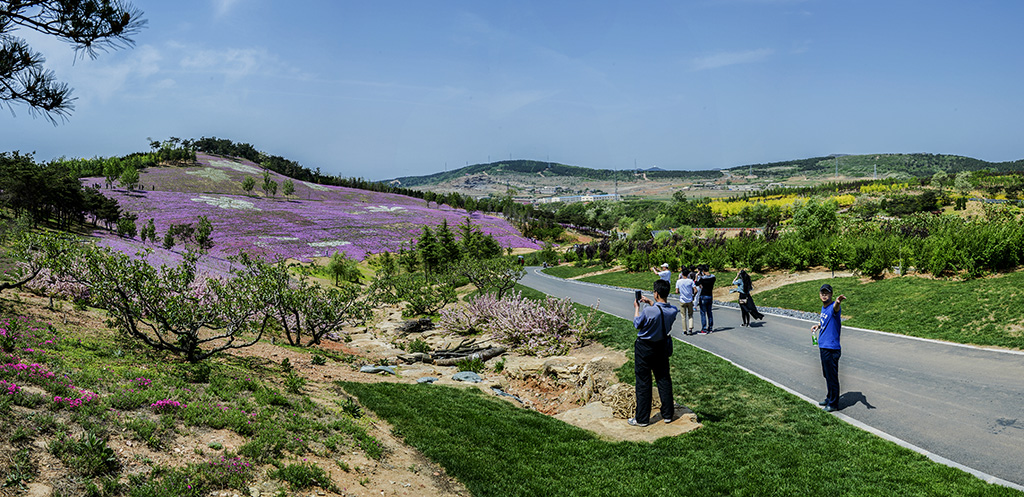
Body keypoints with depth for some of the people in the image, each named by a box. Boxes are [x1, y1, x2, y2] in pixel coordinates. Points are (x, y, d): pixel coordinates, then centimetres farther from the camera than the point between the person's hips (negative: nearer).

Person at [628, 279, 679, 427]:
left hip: (645, 348, -5)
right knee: (664, 379, 18)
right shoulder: (673, 311, -12)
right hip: (662, 347, 5)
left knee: (643, 383, 5)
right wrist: (650, 303, 17)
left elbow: (637, 325, -10)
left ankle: (642, 418, 12)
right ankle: (668, 414, 26)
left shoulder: (648, 311, -29)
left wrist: (637, 307, 2)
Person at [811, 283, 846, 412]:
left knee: (832, 377, 1)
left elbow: (835, 309, -46)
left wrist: (837, 302, -68)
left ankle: (833, 404, 14)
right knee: (827, 376, 22)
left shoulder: (833, 307, -19)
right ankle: (829, 398, 36)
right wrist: (818, 325, 12)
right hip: (823, 347, 9)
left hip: (831, 349, -9)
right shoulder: (823, 308, 9)